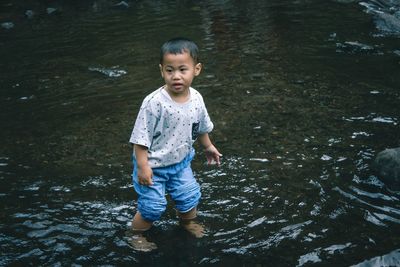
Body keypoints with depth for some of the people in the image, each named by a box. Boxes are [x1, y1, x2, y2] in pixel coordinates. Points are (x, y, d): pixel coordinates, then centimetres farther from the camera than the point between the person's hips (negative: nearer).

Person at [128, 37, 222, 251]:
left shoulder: (196, 99, -10)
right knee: (152, 207, 0)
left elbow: (201, 128, 11)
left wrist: (208, 147, 24)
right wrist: (142, 166, -22)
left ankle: (188, 222, 50)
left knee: (190, 195, 19)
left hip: (180, 162, 6)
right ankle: (136, 235, 28)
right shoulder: (154, 103, -29)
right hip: (154, 166, -5)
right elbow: (141, 138, -22)